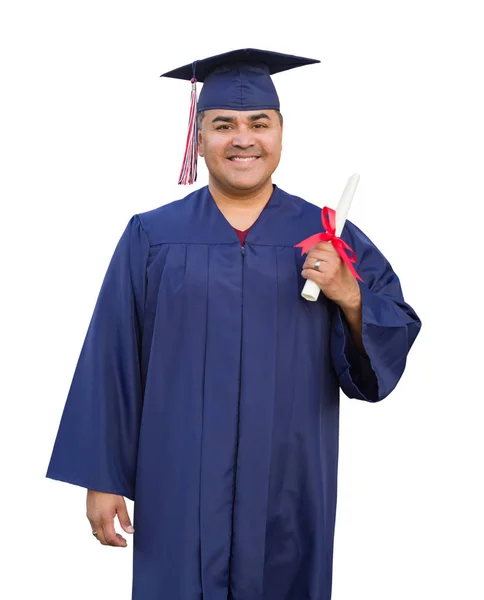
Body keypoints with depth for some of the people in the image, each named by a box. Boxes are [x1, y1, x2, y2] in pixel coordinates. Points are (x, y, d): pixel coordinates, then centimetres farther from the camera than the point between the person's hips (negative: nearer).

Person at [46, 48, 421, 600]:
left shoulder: (329, 237, 3)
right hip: (180, 489, -1)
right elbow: (111, 363, -1)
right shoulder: (152, 237, 0)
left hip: (289, 490, 1)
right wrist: (101, 478, -3)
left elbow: (394, 343, 2)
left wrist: (349, 296, -17)